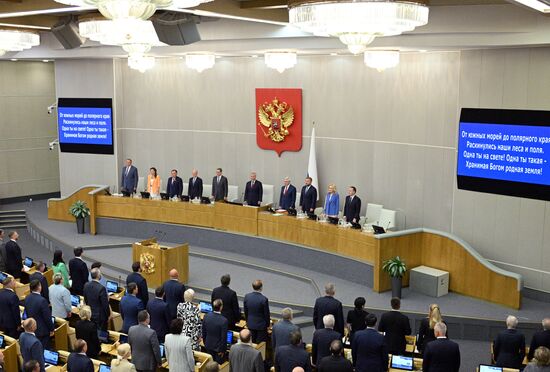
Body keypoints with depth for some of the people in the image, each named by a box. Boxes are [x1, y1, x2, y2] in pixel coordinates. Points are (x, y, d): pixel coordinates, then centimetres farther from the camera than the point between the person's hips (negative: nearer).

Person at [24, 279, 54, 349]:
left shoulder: (27, 298, -4)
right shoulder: (42, 300, -27)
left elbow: (27, 313, 10)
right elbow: (47, 317, -21)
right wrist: (51, 329, -7)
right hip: (42, 330, -7)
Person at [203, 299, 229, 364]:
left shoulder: (206, 316, -14)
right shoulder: (224, 320, -29)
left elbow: (203, 332, 0)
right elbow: (224, 337, -21)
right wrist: (222, 350, -7)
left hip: (208, 346, 5)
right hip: (218, 347, -5)